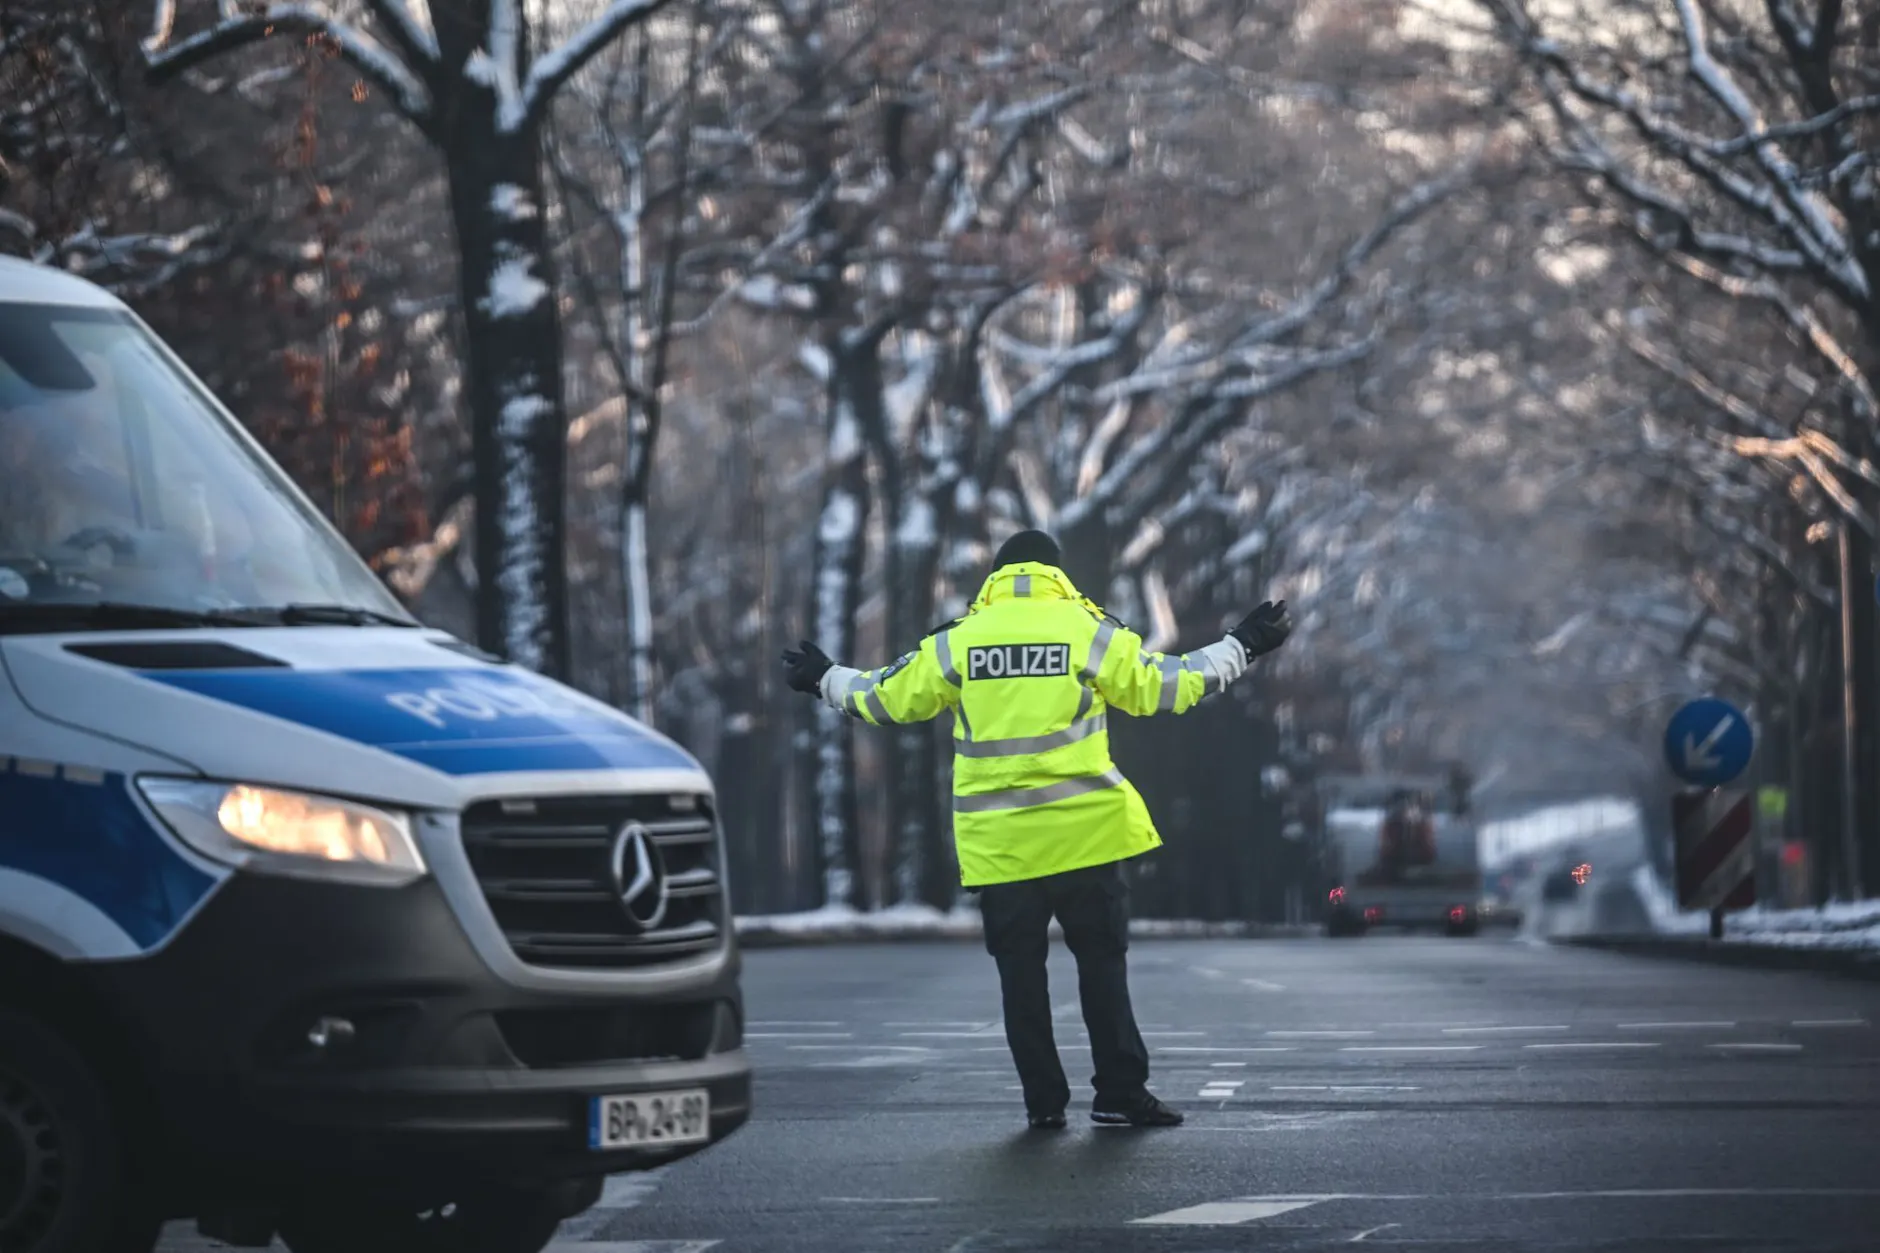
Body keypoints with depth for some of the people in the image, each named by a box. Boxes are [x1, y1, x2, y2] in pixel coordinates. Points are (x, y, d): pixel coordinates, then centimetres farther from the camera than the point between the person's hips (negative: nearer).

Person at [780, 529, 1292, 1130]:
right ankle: (1120, 1093, 2)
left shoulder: (958, 641, 4)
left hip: (997, 843, 1)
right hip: (1083, 833, -1)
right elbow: (1166, 687, 2)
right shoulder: (1088, 630, -1)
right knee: (1102, 965, 6)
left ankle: (1044, 1102, 8)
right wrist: (1240, 648, 14)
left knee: (1020, 974, 8)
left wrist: (826, 679, 30)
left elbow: (887, 698, 11)